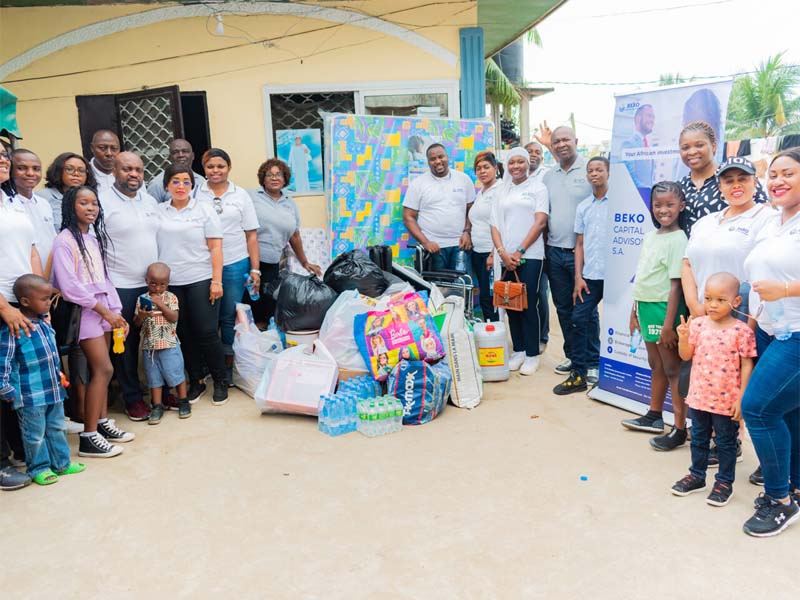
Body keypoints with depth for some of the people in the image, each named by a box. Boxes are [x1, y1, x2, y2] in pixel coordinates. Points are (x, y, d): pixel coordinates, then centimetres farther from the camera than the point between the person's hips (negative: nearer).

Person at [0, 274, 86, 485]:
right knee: (35, 435, 8)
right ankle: (38, 468, 23)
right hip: (30, 396, -7)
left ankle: (61, 463, 32)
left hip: (54, 390, 8)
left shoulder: (44, 322, 5)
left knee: (56, 428, 19)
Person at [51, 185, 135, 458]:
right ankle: (89, 438, -4)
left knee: (99, 369, 10)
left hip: (104, 310, 7)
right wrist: (105, 311, -15)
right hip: (84, 311, -7)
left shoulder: (94, 239, 14)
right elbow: (69, 286, -17)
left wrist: (117, 313, 6)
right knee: (104, 369, -10)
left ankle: (102, 423, 20)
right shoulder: (65, 240, -9)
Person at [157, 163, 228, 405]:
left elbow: (215, 248, -2)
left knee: (207, 333, -3)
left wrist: (216, 281, -10)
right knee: (184, 335, 8)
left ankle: (220, 382, 12)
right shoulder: (158, 211, 10)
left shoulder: (204, 209, 2)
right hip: (169, 283, 3)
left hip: (200, 280, -3)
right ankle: (196, 381, 21)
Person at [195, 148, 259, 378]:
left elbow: (251, 234, 6)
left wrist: (255, 269, 1)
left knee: (230, 317, 6)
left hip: (235, 265, 0)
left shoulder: (241, 195, 7)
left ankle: (228, 365, 19)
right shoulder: (195, 194, 4)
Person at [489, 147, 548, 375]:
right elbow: (495, 225, 10)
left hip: (530, 256, -4)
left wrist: (519, 251, -10)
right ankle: (518, 351, 17)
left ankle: (532, 355, 5)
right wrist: (503, 252, -5)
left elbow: (540, 222, -5)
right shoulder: (502, 192, 15)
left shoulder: (537, 188, 3)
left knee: (528, 305, -4)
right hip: (506, 257, 4)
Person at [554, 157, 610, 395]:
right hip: (590, 275, 4)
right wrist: (578, 277, 4)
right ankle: (579, 374, 8)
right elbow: (579, 244, 12)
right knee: (578, 321, 0)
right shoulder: (583, 207, 12)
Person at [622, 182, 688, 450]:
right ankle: (654, 416, 34)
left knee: (672, 368, 0)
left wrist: (669, 324, -19)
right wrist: (635, 310, 16)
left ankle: (680, 429, 9)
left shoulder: (677, 240, -14)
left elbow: (676, 284, -17)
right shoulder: (650, 236, 10)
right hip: (646, 308, 8)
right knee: (656, 366, 19)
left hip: (664, 310, -8)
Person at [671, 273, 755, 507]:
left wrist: (741, 398, -11)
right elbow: (686, 356, 4)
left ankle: (724, 482, 27)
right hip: (699, 396, 4)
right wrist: (683, 337, -16)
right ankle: (697, 475, 35)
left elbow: (746, 366, -10)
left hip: (727, 401, -4)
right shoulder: (698, 324, -2)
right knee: (698, 439, 19)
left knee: (726, 443, 12)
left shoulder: (741, 331, -13)